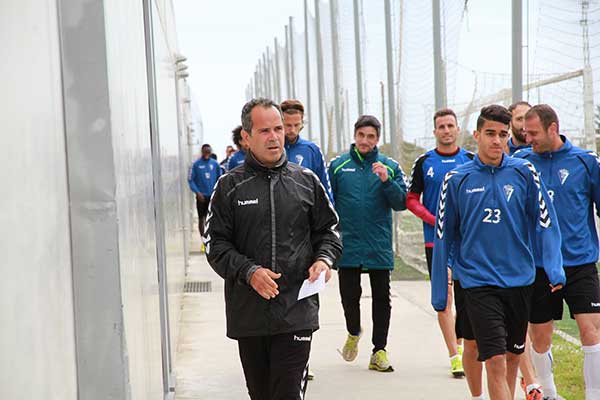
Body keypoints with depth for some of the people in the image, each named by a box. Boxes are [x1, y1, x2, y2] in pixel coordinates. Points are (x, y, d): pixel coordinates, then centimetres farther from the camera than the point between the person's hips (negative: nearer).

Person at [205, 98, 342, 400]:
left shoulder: (306, 181, 8)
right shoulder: (230, 186, 3)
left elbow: (328, 229, 17)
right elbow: (216, 244, 1)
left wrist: (324, 259, -4)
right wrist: (249, 271, -14)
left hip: (297, 310, -1)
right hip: (248, 314, 1)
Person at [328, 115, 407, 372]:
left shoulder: (390, 167, 4)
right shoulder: (338, 166, 4)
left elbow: (401, 203, -2)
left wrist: (386, 181, -16)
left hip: (379, 246, 0)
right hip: (348, 245, 0)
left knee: (381, 298, 4)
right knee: (349, 295, 4)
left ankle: (379, 351, 12)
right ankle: (353, 333, 33)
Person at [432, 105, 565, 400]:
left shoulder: (524, 173, 0)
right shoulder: (457, 179, -2)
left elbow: (545, 223, 3)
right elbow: (443, 237, 3)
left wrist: (555, 269, -10)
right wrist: (439, 292, 6)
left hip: (519, 279, 3)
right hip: (478, 283, -2)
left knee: (513, 355, 17)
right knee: (495, 362, -11)